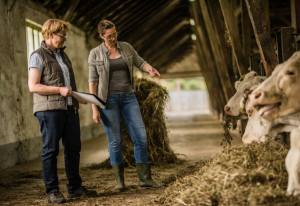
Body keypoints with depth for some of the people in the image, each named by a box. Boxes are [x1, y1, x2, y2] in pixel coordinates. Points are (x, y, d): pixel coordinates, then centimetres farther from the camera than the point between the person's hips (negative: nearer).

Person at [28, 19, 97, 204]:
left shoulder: (62, 55, 19)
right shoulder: (38, 56, -5)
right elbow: (33, 86, -12)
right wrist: (59, 90, -19)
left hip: (70, 108, 7)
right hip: (49, 109, -7)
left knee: (73, 148, 9)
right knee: (51, 149, -1)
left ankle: (75, 187, 18)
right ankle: (53, 191, 5)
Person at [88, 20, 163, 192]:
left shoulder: (126, 47, 8)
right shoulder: (95, 54, 0)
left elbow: (140, 62, 15)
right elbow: (93, 81, -1)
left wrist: (150, 69, -11)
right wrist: (94, 108, -6)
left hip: (128, 96, 3)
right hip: (108, 99, -3)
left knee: (141, 137, -4)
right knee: (115, 141, -2)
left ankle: (145, 179, 5)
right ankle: (120, 181, 10)